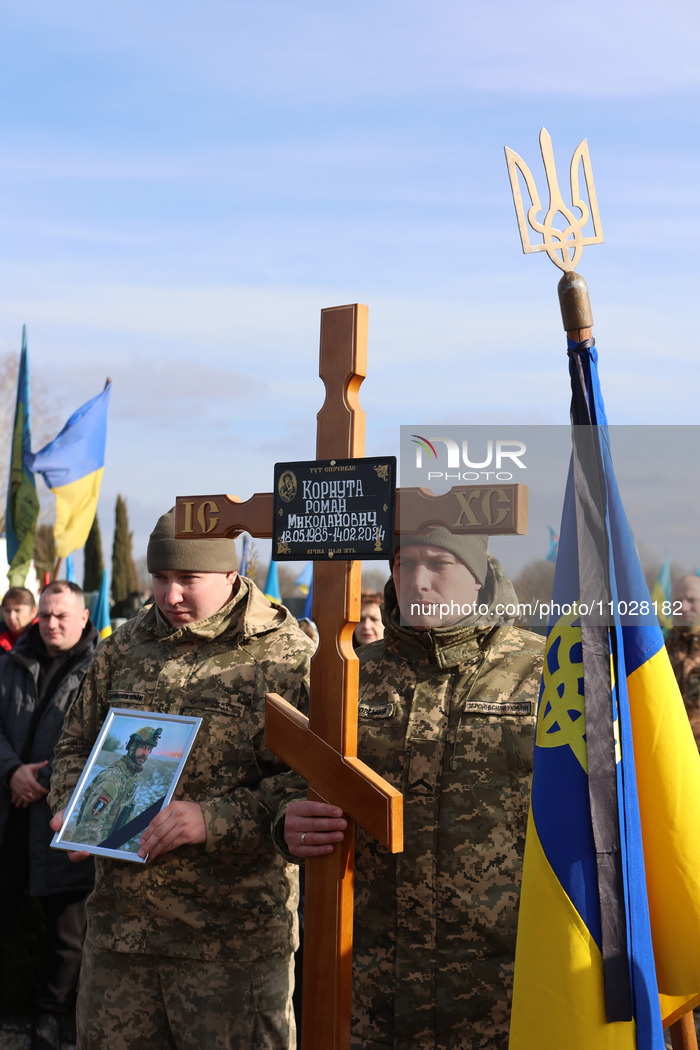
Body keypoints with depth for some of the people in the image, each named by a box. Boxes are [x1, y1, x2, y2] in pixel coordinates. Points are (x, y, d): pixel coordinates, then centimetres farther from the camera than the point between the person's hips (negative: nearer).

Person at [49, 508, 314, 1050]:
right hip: (120, 919, 5)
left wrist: (215, 820, -24)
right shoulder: (124, 647, 11)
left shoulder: (284, 656, -8)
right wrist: (70, 806, 2)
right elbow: (77, 743, 22)